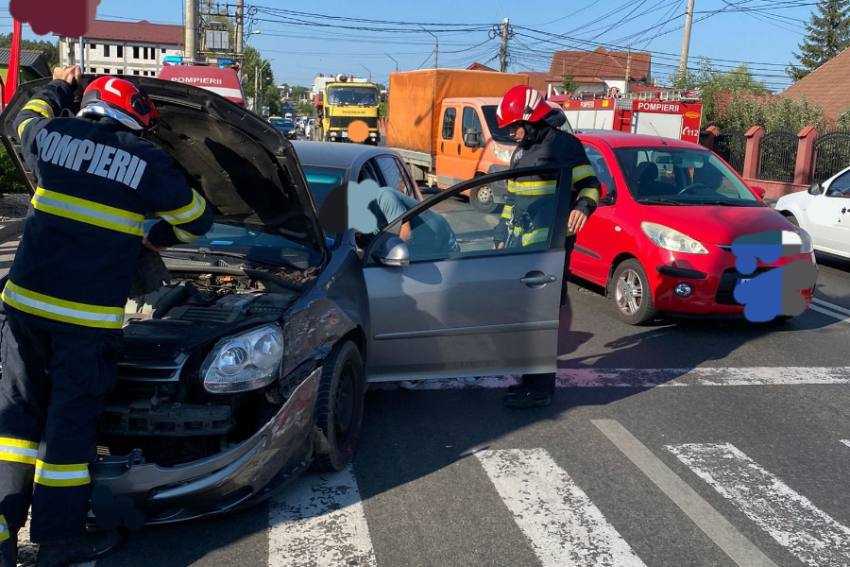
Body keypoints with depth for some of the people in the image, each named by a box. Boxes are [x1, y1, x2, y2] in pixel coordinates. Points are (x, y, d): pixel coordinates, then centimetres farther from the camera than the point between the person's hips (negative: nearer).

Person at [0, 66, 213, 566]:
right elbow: (198, 220, 10)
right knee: (71, 420, 5)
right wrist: (160, 236, 29)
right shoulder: (147, 162, -3)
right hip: (88, 317, -4)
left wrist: (57, 87, 48)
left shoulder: (52, 135, 6)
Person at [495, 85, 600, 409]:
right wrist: (503, 235, 29)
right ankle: (532, 377, 23)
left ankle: (540, 388, -3)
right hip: (520, 247, 9)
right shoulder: (523, 150, 21)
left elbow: (589, 183, -8)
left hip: (547, 248, -9)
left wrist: (582, 207, -28)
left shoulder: (562, 144, -7)